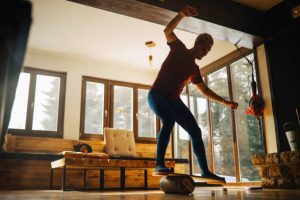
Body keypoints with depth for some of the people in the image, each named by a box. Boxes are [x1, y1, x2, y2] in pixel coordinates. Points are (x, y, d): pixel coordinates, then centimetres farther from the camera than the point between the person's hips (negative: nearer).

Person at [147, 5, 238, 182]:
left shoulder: (194, 69, 18)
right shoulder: (179, 49, 5)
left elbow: (205, 90, 24)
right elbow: (168, 31, -12)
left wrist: (225, 102, 21)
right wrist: (182, 14, -27)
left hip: (174, 100, 6)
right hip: (157, 95, -6)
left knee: (196, 131, 1)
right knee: (169, 121, -26)